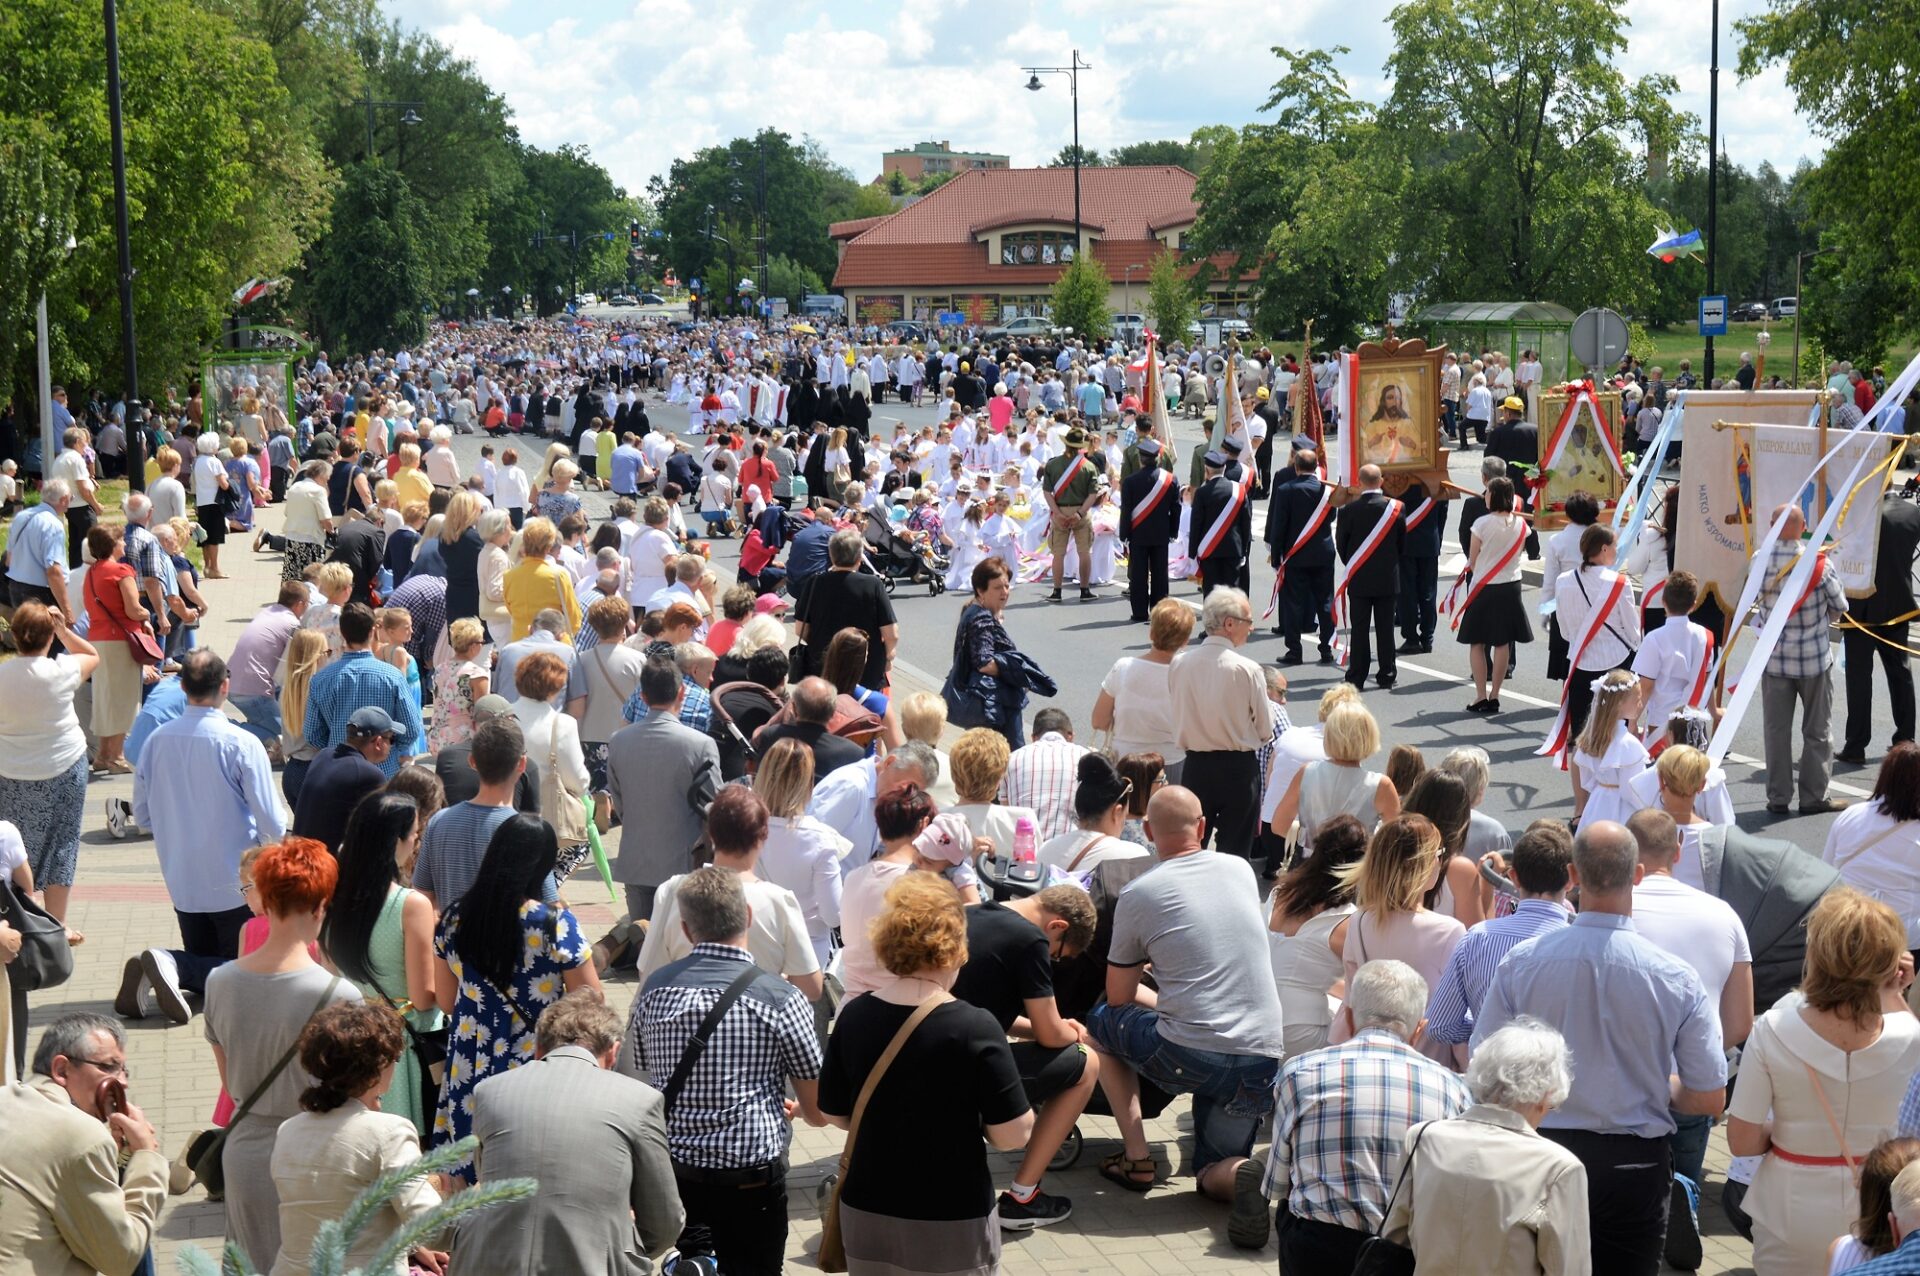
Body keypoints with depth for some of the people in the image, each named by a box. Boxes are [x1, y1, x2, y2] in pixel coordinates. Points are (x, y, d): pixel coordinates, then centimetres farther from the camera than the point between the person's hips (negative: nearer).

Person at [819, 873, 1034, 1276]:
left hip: (866, 1210, 4)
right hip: (951, 1221, -4)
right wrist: (971, 1125, 3)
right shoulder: (974, 1028, -19)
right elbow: (1014, 1135, -17)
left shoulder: (853, 1017, -5)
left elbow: (835, 1112, 6)